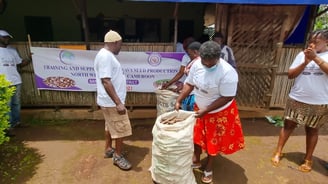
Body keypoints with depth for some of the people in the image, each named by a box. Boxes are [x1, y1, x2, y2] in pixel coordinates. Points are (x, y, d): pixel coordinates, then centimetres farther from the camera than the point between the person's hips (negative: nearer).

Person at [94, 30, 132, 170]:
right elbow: (106, 81, -28)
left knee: (111, 126, 21)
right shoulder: (106, 56, -21)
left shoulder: (106, 55, 12)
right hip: (112, 102, -10)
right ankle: (118, 156, 17)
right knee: (120, 129, 1)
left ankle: (108, 149, 36)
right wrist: (118, 103, -29)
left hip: (109, 101, 11)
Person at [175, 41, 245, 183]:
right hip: (199, 108, 5)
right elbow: (189, 84, -2)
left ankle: (209, 168, 37)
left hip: (220, 112, -5)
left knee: (214, 140, 13)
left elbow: (227, 97, -25)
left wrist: (206, 110, -26)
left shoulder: (228, 73, -30)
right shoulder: (197, 64, -13)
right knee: (197, 135, 19)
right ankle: (196, 161, 43)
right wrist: (179, 100, -10)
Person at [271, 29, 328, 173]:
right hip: (296, 99, 1)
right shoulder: (302, 54, 3)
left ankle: (308, 159, 29)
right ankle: (278, 153, 20)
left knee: (312, 130, 13)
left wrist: (315, 58, -23)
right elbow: (290, 75, -2)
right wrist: (305, 63, -14)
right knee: (288, 125, 7)